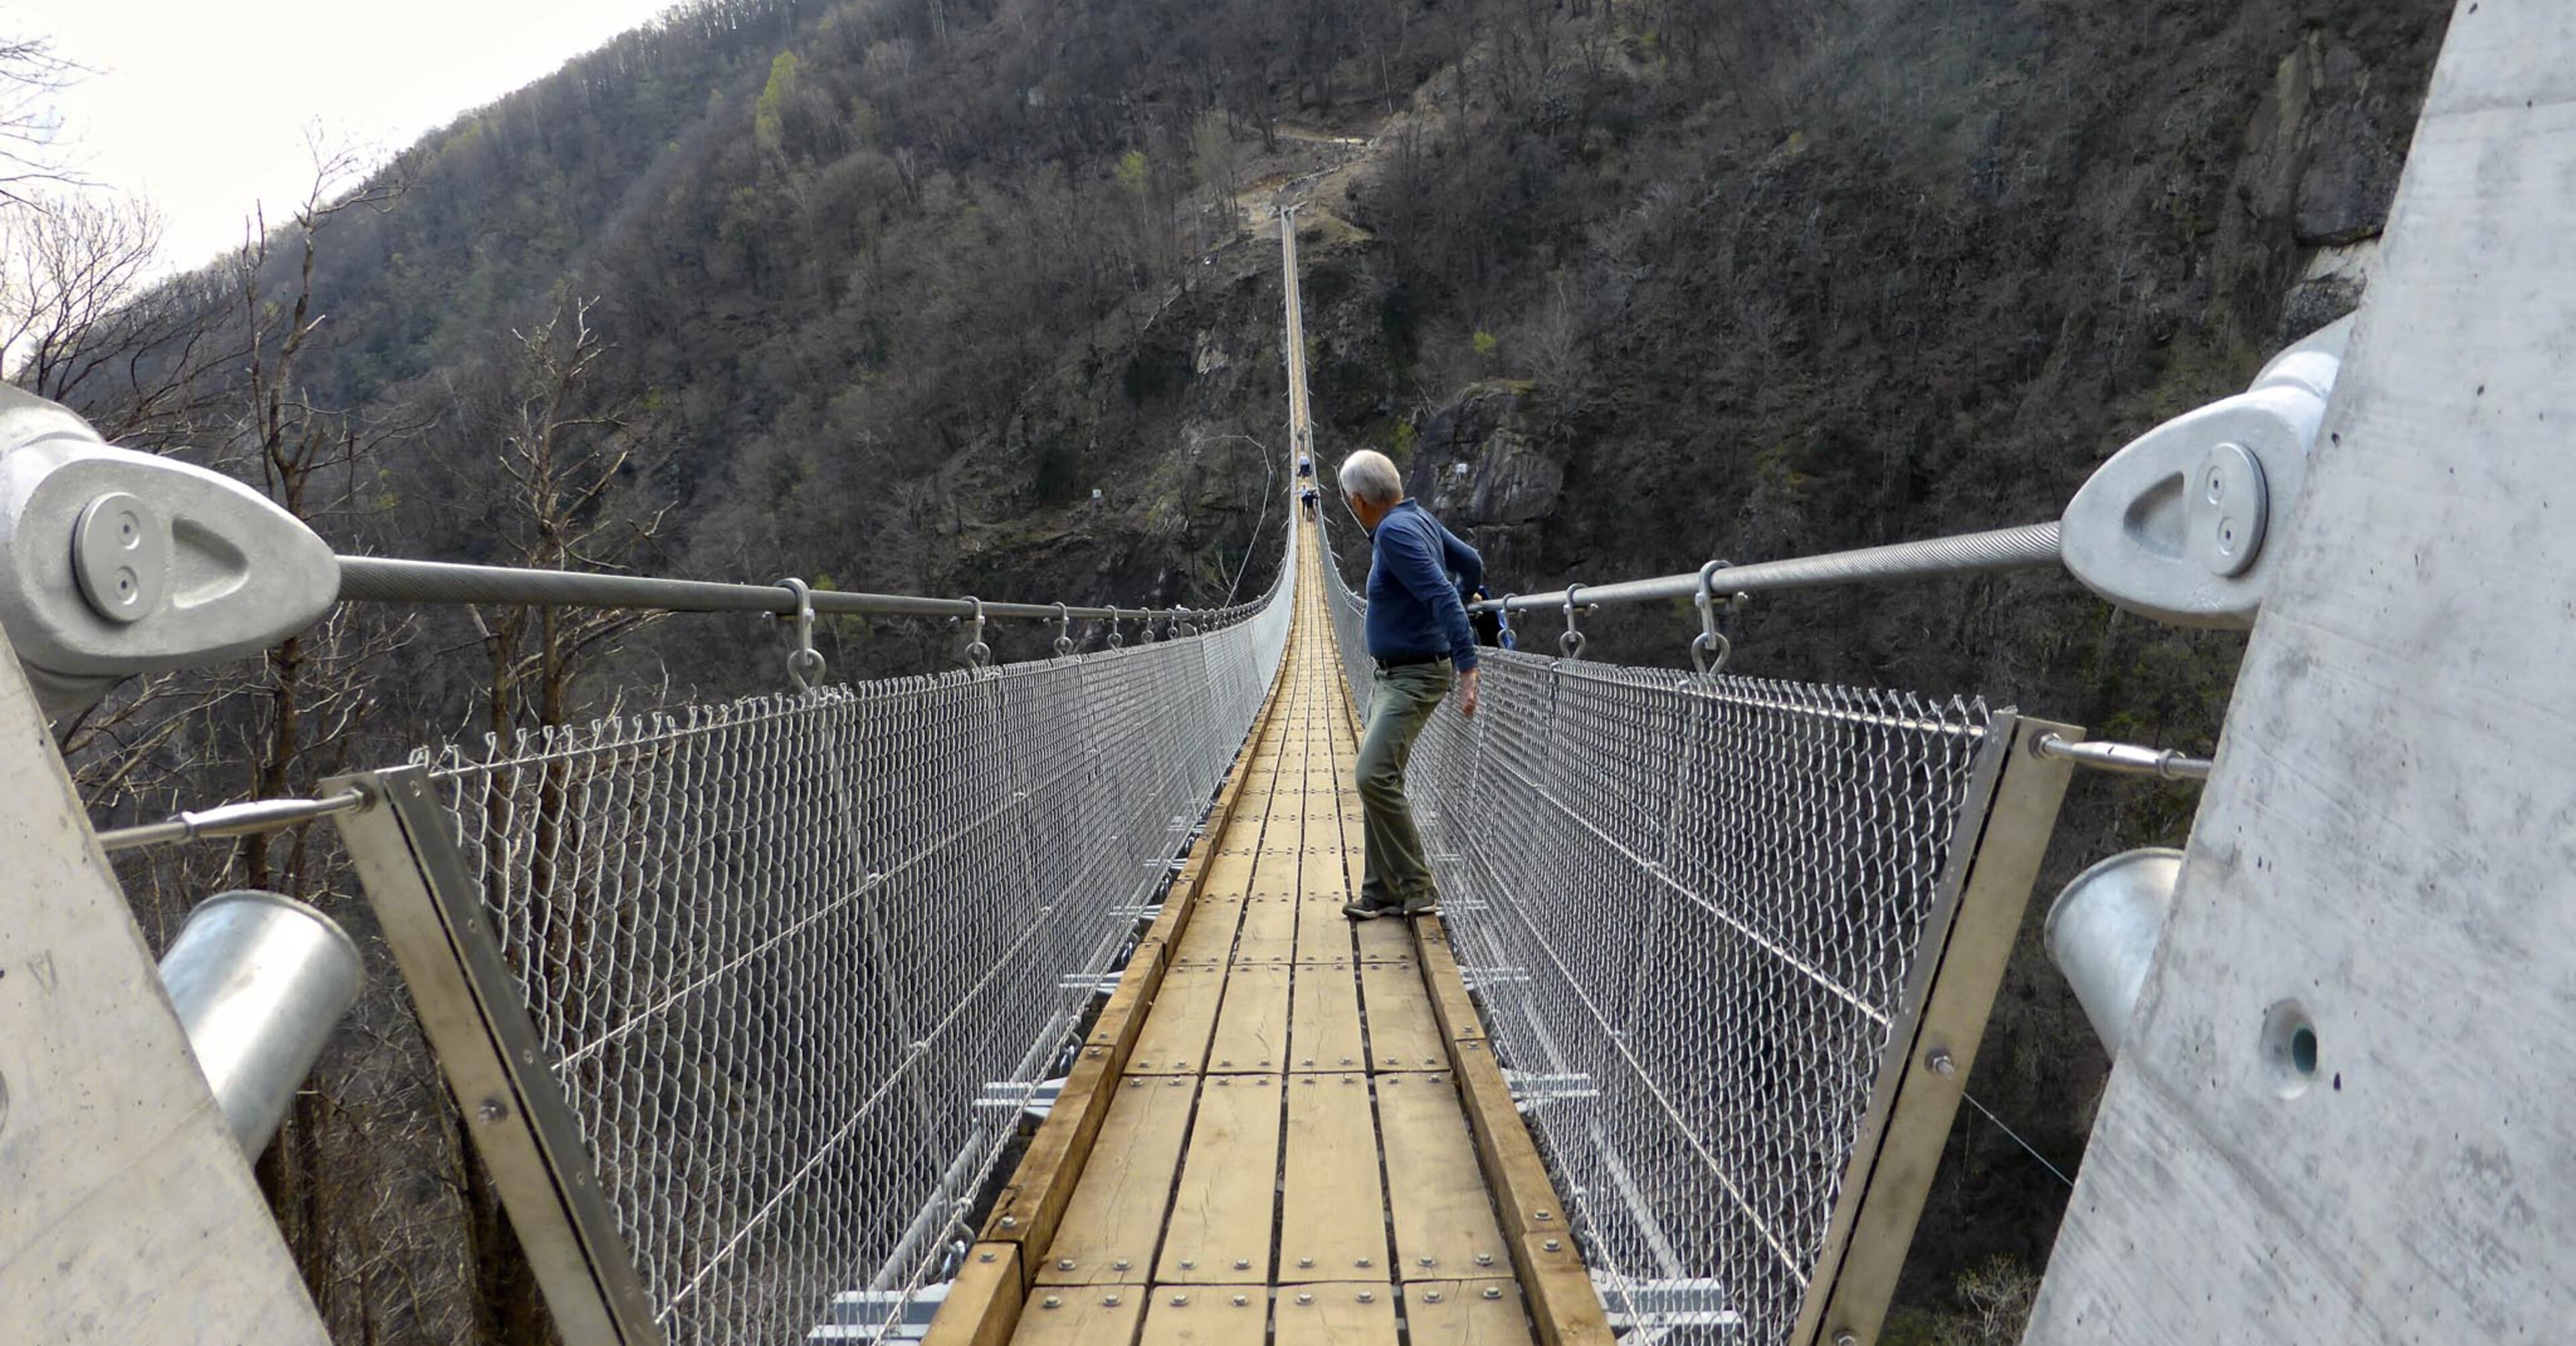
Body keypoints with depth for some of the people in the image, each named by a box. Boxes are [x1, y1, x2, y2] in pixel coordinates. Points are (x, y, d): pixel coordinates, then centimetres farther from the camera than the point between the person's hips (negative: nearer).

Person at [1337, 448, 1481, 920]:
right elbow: (1472, 564, 20)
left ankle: (1417, 888, -4)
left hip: (1415, 678, -10)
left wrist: (1467, 669, -31)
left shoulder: (1395, 532, -20)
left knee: (1375, 777, -17)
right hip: (1390, 674, 10)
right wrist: (1453, 600, 36)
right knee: (1377, 781, 10)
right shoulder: (1419, 518, 9)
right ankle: (1381, 891, 17)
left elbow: (1443, 596, -28)